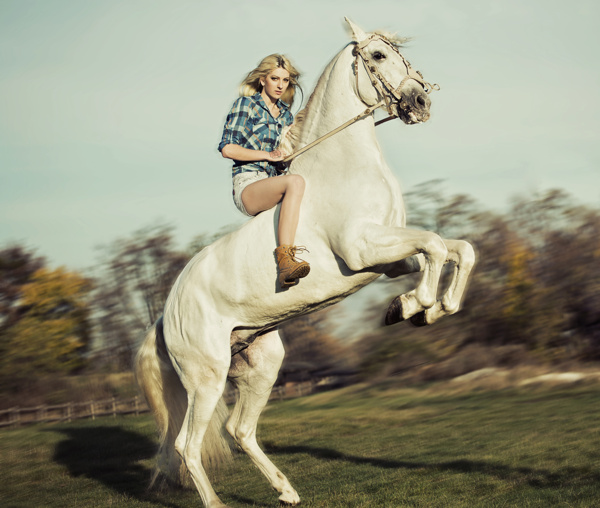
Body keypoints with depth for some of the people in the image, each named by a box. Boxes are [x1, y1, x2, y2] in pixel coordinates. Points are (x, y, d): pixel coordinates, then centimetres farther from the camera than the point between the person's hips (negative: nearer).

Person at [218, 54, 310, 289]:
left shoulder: (285, 114, 21)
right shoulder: (246, 104, 2)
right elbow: (227, 148, -8)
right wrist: (268, 155, -11)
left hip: (274, 184, 7)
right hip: (247, 186, -7)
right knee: (295, 182, -36)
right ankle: (285, 261, -48)